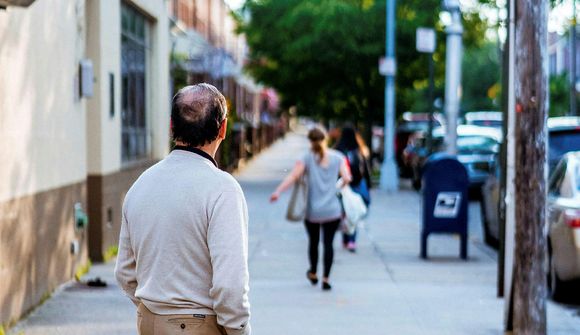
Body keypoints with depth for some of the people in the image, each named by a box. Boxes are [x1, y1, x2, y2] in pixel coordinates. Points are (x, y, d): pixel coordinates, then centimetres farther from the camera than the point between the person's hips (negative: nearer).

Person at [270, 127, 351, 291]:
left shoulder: (308, 158, -3)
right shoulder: (337, 157, 1)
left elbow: (293, 176, -15)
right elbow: (347, 179, -6)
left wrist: (278, 191, -21)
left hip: (312, 211, 0)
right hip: (333, 210, 0)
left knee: (313, 241, 18)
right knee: (328, 243, 2)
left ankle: (313, 274, 35)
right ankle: (326, 278, -7)